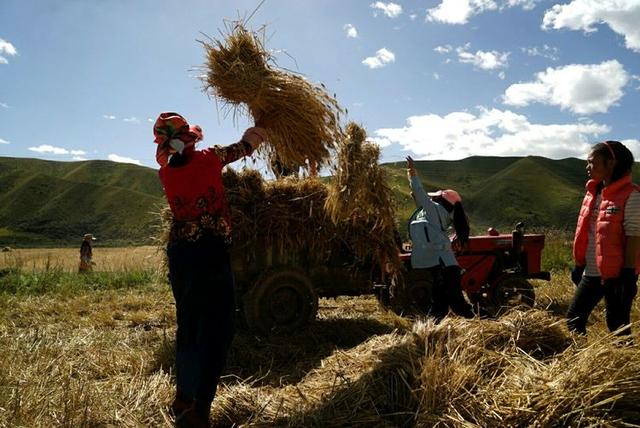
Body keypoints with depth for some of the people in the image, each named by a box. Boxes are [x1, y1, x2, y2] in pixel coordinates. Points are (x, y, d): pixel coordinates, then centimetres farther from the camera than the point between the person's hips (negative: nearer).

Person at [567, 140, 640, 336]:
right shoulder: (592, 194, 9)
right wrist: (579, 264, 16)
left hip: (616, 274, -7)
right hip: (591, 273, 7)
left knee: (618, 326, 4)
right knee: (573, 319, 12)